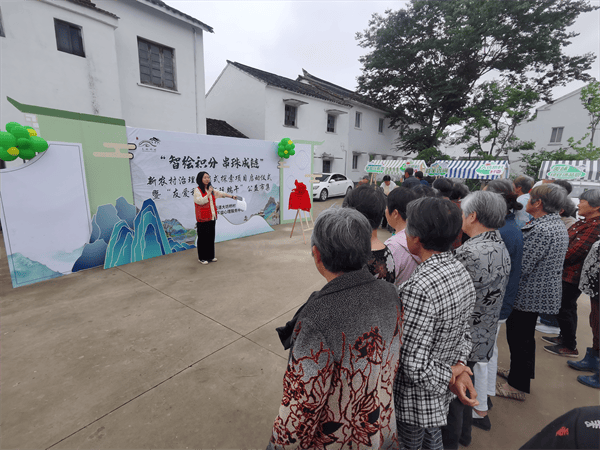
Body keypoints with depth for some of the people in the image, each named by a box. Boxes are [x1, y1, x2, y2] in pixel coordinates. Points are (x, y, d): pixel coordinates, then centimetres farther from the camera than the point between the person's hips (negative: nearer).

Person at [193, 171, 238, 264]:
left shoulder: (211, 190, 14)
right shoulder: (197, 190, -7)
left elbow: (220, 193, 15)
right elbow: (200, 201, -19)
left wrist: (231, 196, 5)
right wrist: (209, 193, -22)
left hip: (212, 218, 7)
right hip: (203, 219, -7)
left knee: (211, 237, 11)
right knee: (203, 238, 0)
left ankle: (210, 256, 23)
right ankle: (201, 258, 11)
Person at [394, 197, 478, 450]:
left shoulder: (418, 288, -36)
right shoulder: (461, 272, -7)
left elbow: (414, 366, -31)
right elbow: (463, 331, 4)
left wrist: (449, 378, -15)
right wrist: (459, 366, -8)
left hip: (416, 398, -7)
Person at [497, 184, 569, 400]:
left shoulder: (540, 230, -26)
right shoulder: (558, 225, 8)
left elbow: (521, 267, -26)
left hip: (528, 295, -10)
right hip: (544, 292, 10)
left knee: (519, 339, 5)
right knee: (526, 336, 24)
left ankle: (517, 386, 21)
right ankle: (521, 372, 43)